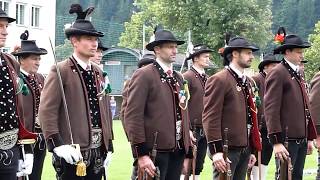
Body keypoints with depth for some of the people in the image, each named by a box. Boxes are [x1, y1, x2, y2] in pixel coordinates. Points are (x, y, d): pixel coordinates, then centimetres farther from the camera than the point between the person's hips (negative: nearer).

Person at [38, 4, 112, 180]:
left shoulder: (98, 72, 16)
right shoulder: (61, 71, -6)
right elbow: (47, 111, -13)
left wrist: (108, 145, 16)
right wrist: (57, 144, -20)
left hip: (98, 151, 7)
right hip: (73, 152, -7)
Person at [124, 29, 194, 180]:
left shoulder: (178, 78, 16)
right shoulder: (143, 75, -7)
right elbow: (132, 115, -14)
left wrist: (187, 153, 16)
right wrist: (141, 154, -18)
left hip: (178, 150, 7)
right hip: (155, 150, -7)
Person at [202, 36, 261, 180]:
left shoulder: (248, 82, 17)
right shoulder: (219, 80, -9)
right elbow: (210, 118, -15)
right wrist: (216, 150, -20)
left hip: (244, 149, 8)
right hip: (226, 149, -8)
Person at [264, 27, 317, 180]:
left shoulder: (297, 74, 17)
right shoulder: (277, 73, -10)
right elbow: (271, 109, -16)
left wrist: (310, 138, 17)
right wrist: (276, 142, -21)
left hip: (301, 139, 8)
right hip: (287, 138, -8)